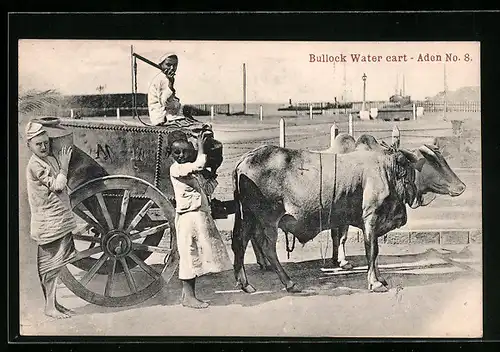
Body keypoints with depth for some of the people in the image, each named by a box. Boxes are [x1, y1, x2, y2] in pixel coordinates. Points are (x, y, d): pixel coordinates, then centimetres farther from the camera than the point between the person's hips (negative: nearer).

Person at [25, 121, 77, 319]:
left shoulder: (50, 159, 12)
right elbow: (57, 186, -20)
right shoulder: (35, 165, -16)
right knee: (51, 265, -2)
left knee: (55, 265, 14)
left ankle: (54, 303, 22)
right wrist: (64, 166, -11)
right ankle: (49, 307, 6)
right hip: (48, 223, -9)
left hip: (60, 221, 9)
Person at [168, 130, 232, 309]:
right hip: (188, 216, -9)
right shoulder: (176, 169, -11)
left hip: (201, 216, 9)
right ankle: (188, 296, 3)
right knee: (189, 254, -4)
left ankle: (188, 294, 19)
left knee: (195, 255, 11)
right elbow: (199, 164, -26)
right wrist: (200, 145, -12)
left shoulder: (193, 169, 15)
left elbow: (207, 190, 18)